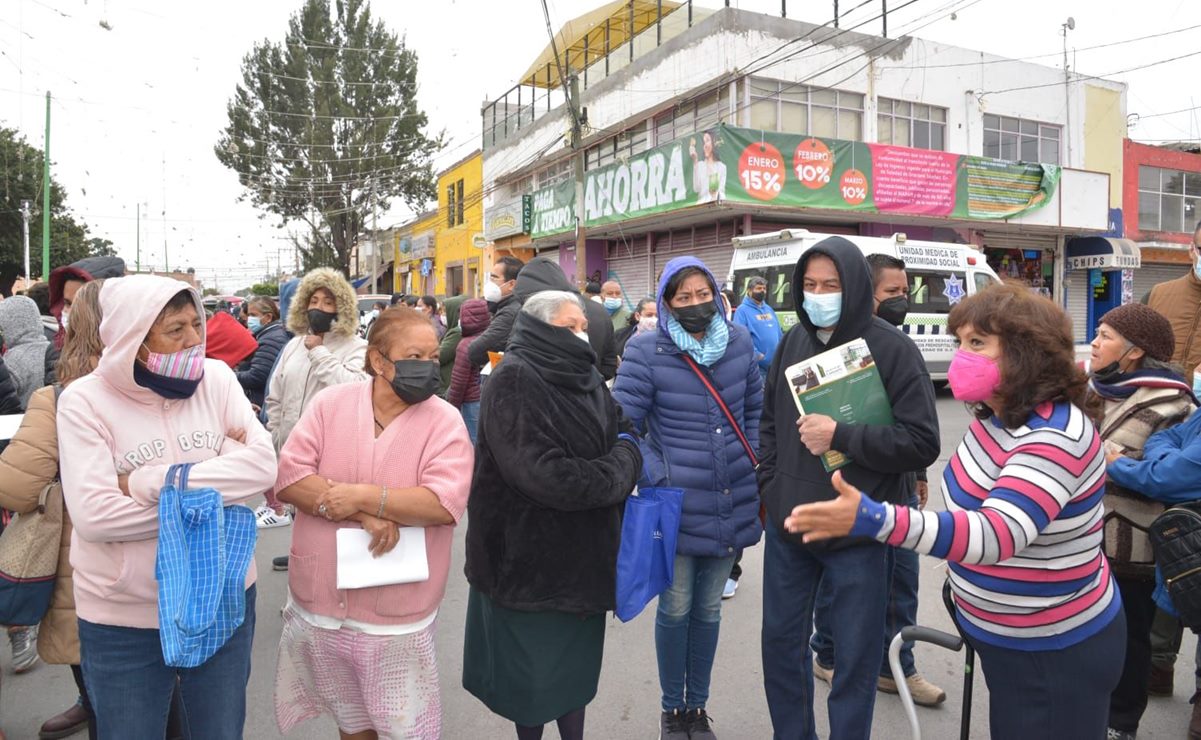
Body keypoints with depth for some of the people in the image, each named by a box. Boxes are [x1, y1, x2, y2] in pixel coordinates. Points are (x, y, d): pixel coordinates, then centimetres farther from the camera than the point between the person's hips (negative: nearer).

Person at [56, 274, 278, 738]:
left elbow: (263, 466, -16)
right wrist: (205, 495, -17)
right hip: (124, 621, -2)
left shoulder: (216, 378, -4)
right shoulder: (85, 400, -11)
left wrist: (147, 483, -18)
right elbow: (94, 516, -20)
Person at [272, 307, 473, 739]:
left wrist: (364, 496, -23)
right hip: (319, 606, 3)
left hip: (396, 618, -2)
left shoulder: (444, 421, -9)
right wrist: (365, 515, -20)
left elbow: (445, 503, -20)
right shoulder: (329, 403, -2)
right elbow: (287, 477, -11)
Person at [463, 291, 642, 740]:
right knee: (533, 672, 10)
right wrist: (613, 475, -13)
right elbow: (544, 475, -26)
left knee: (577, 664, 18)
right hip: (530, 557, -6)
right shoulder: (514, 381, -16)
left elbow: (626, 438, 8)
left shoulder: (586, 377, 9)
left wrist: (626, 458, -14)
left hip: (583, 555, 7)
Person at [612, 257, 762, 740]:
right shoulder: (646, 351, -10)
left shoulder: (739, 343, 2)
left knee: (708, 610, 17)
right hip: (675, 505, -3)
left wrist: (754, 466, 7)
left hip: (731, 503, 4)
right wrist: (657, 480, -14)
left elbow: (756, 409, 13)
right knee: (675, 609, 9)